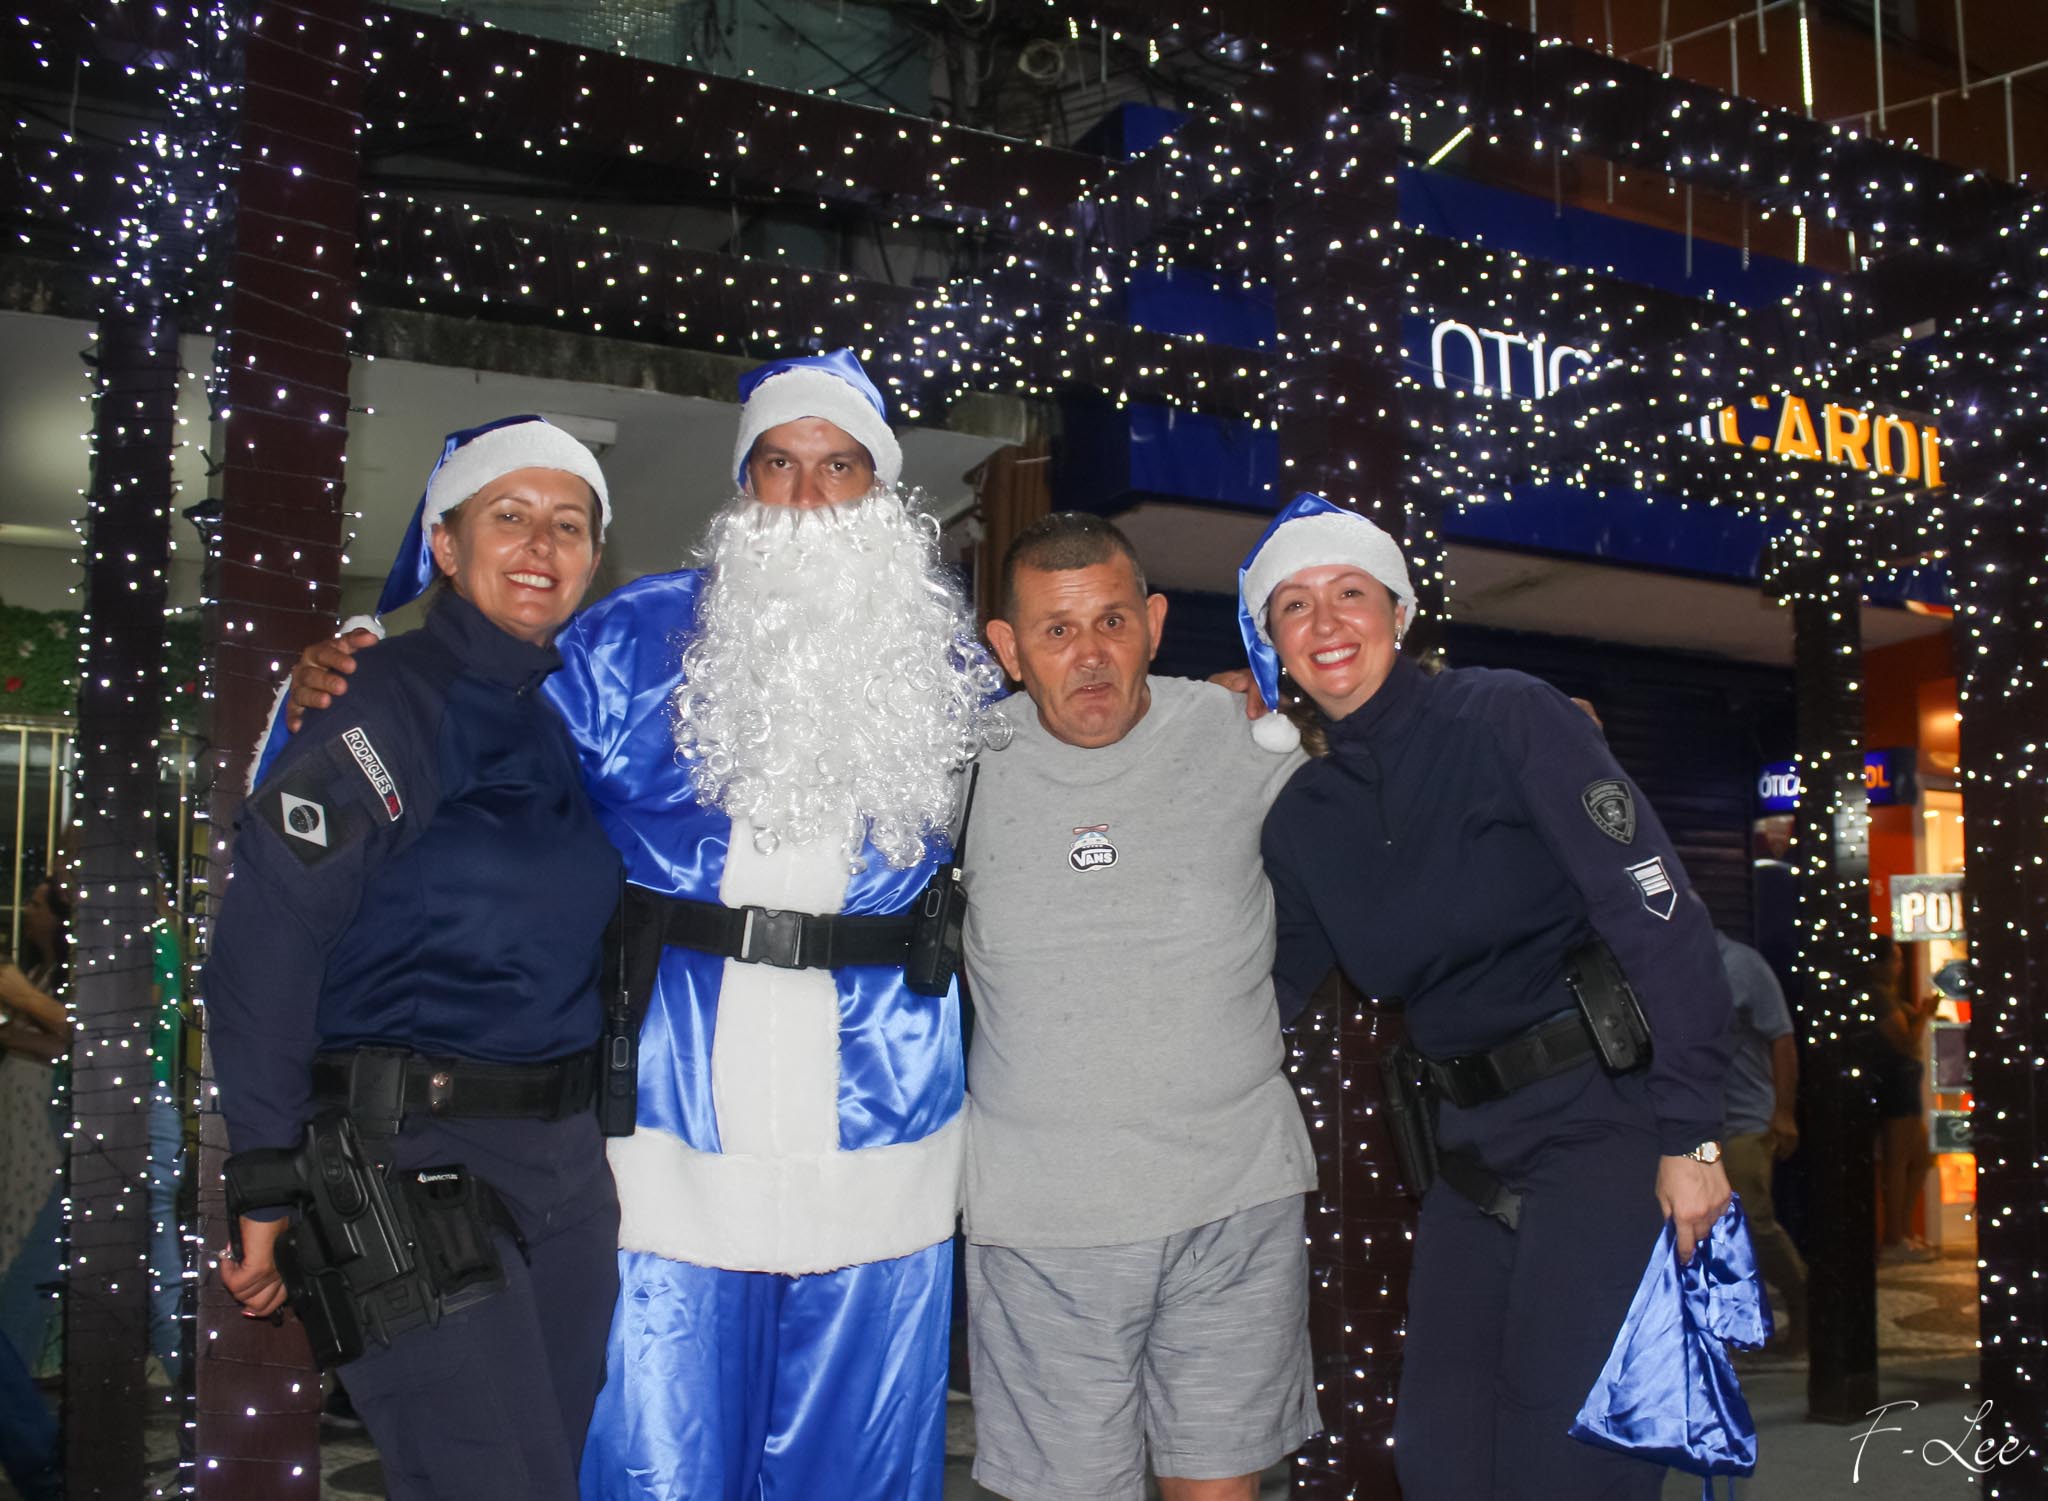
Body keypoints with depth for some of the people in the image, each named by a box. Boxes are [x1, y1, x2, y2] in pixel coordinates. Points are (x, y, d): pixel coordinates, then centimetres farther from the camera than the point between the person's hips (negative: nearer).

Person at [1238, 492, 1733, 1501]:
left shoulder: (1508, 718, -10)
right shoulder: (1301, 817, 8)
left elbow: (1658, 914, -14)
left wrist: (1688, 1132, -17)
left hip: (1603, 1115, -6)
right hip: (1472, 1145, 6)